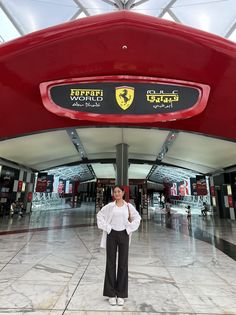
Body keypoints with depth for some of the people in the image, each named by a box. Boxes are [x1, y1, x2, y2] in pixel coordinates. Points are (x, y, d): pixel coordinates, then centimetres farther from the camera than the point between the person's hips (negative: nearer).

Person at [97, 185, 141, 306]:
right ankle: (111, 294, 22)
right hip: (111, 235, 0)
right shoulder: (109, 206, -1)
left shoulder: (129, 206, 1)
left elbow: (137, 218, 8)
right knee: (111, 263, 7)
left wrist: (129, 229, -2)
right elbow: (100, 216, 4)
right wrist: (106, 227, -6)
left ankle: (121, 294, 23)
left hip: (124, 235, 1)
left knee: (123, 264, 7)